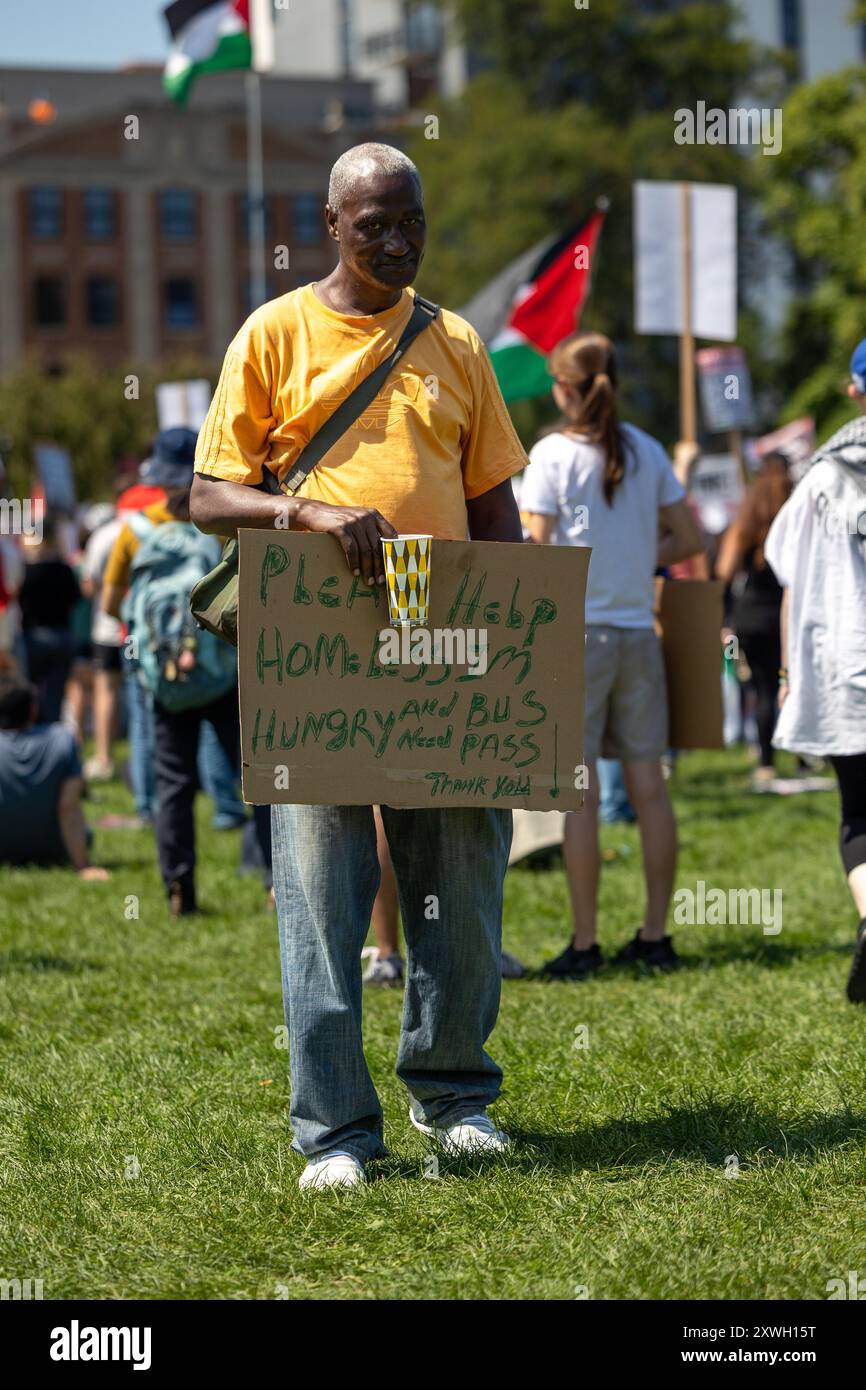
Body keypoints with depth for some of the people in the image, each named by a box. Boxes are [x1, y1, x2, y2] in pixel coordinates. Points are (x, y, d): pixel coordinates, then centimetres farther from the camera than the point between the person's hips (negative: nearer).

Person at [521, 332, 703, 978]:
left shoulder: (553, 453, -6)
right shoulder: (647, 451, 6)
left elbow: (538, 553, -10)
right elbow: (689, 538, 10)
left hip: (574, 630, -4)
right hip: (638, 631, 4)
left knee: (579, 787, -3)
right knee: (648, 780, 7)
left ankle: (585, 943, -2)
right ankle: (655, 935, 10)